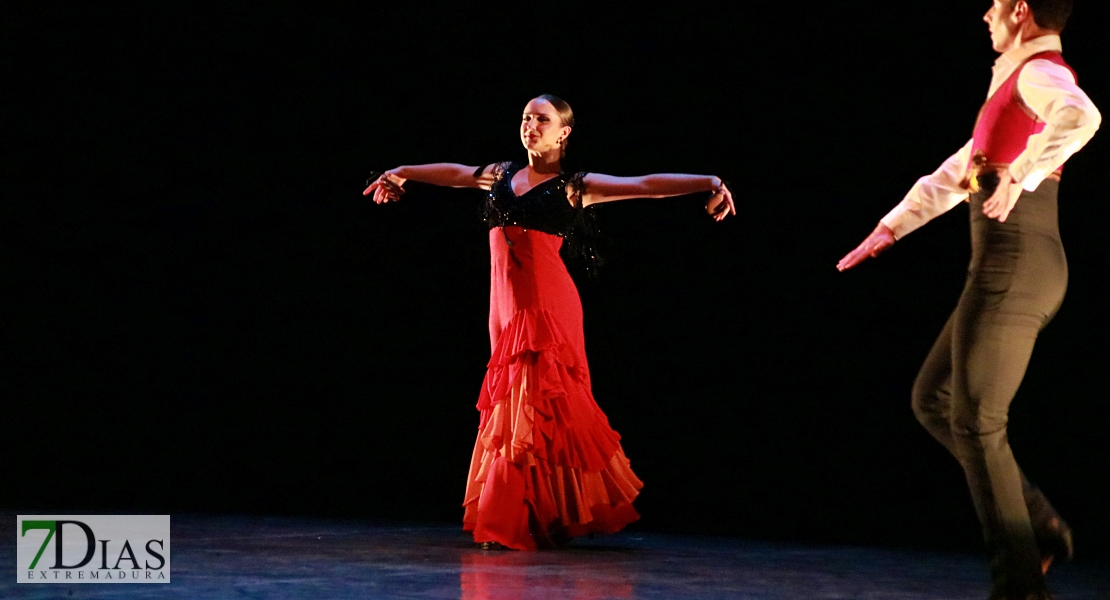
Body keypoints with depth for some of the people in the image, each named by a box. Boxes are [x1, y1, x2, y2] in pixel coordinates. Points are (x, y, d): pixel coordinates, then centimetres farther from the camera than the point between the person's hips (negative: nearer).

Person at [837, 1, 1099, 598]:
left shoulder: (1040, 73, -10)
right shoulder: (1015, 84, 22)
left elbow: (1080, 118, -36)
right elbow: (958, 170, 30)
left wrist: (1020, 176, -33)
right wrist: (891, 227, 28)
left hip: (1015, 267, -10)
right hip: (1003, 268, 10)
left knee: (975, 421, -6)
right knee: (933, 400, 15)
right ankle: (1039, 526, 14)